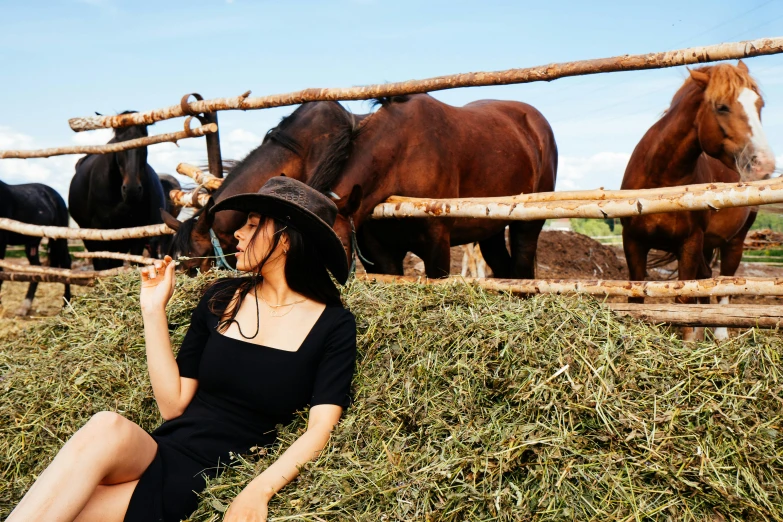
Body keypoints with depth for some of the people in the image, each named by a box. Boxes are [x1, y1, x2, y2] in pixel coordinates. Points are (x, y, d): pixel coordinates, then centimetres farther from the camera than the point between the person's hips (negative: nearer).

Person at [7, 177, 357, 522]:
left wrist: (259, 489, -27)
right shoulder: (221, 298, 7)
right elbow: (173, 404, 5)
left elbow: (321, 428, -11)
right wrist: (154, 309, 0)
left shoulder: (333, 327, -4)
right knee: (107, 426, -31)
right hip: (161, 453, 4)